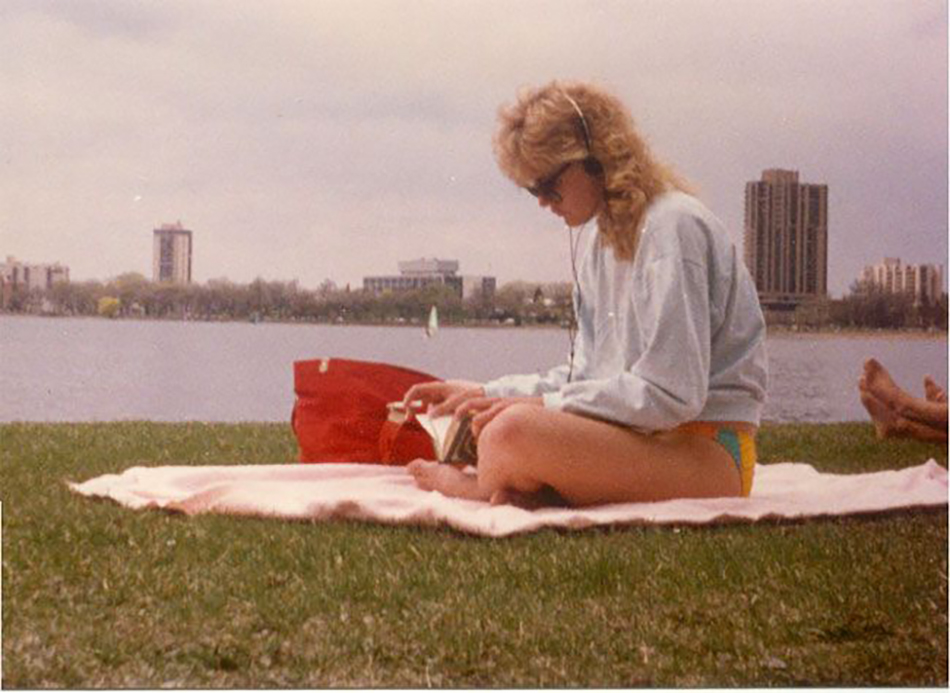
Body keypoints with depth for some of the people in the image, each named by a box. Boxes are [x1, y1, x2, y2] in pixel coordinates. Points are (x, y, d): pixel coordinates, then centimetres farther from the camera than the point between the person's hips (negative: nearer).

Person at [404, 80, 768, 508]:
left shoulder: (672, 227, -14)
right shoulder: (592, 239, 14)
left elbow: (669, 394, -19)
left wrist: (543, 406, -15)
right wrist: (487, 393, 9)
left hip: (705, 451, -9)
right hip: (640, 439, 9)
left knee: (515, 431, -28)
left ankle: (484, 486, 0)